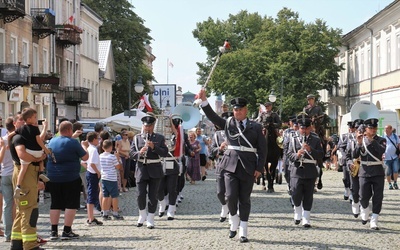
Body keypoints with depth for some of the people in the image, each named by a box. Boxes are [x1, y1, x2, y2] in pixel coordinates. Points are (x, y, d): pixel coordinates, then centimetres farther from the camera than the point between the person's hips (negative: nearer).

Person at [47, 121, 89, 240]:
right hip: (70, 178, -6)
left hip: (53, 178, 6)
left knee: (55, 204, 12)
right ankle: (67, 231, -2)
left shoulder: (52, 142, 6)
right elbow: (85, 157, -5)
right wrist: (84, 147, 15)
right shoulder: (73, 142, -11)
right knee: (71, 204, 1)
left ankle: (54, 231, 11)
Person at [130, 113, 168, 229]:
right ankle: (142, 216, 22)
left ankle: (150, 220, 12)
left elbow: (165, 153, -4)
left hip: (155, 170, 0)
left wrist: (154, 147, -18)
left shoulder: (160, 138, 6)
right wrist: (140, 153, -18)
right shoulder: (137, 138, 8)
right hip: (141, 169, 0)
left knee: (153, 196, 3)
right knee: (141, 195, -3)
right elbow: (131, 153, 2)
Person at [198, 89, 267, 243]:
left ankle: (243, 232, 12)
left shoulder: (255, 127, 5)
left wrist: (259, 168, -4)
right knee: (231, 196, -10)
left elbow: (262, 149, 4)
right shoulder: (228, 124, 7)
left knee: (244, 199, 4)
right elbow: (212, 116, -5)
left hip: (248, 167, 0)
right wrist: (204, 100, -18)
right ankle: (234, 222, 18)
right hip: (231, 165, 0)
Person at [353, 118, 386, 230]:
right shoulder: (361, 140, 5)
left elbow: (382, 150, -18)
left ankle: (374, 221, 4)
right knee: (364, 197, 2)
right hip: (364, 172, 0)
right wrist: (359, 143, -15)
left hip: (378, 173, 0)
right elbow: (355, 155, -3)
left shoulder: (381, 140, 3)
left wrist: (371, 140, -21)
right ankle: (364, 212, 32)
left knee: (378, 197, -2)